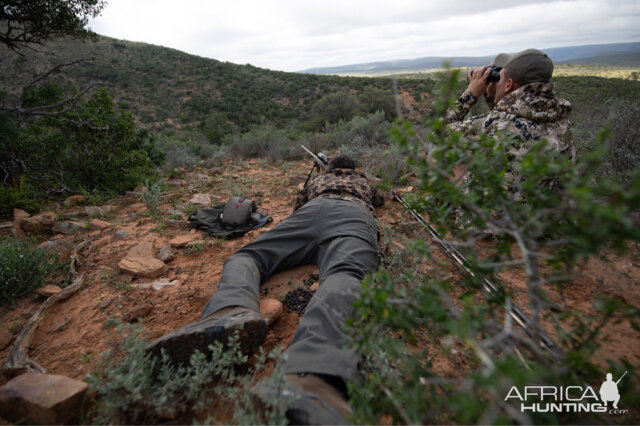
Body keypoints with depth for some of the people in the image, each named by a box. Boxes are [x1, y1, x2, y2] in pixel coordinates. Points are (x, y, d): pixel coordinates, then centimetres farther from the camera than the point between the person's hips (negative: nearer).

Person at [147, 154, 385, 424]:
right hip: (355, 215, -1)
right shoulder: (364, 180, 47)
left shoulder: (316, 178, 45)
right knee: (345, 276, -32)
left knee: (246, 257, -1)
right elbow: (379, 199, 67)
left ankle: (232, 311, -41)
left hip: (313, 209, 1)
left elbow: (297, 207, 58)